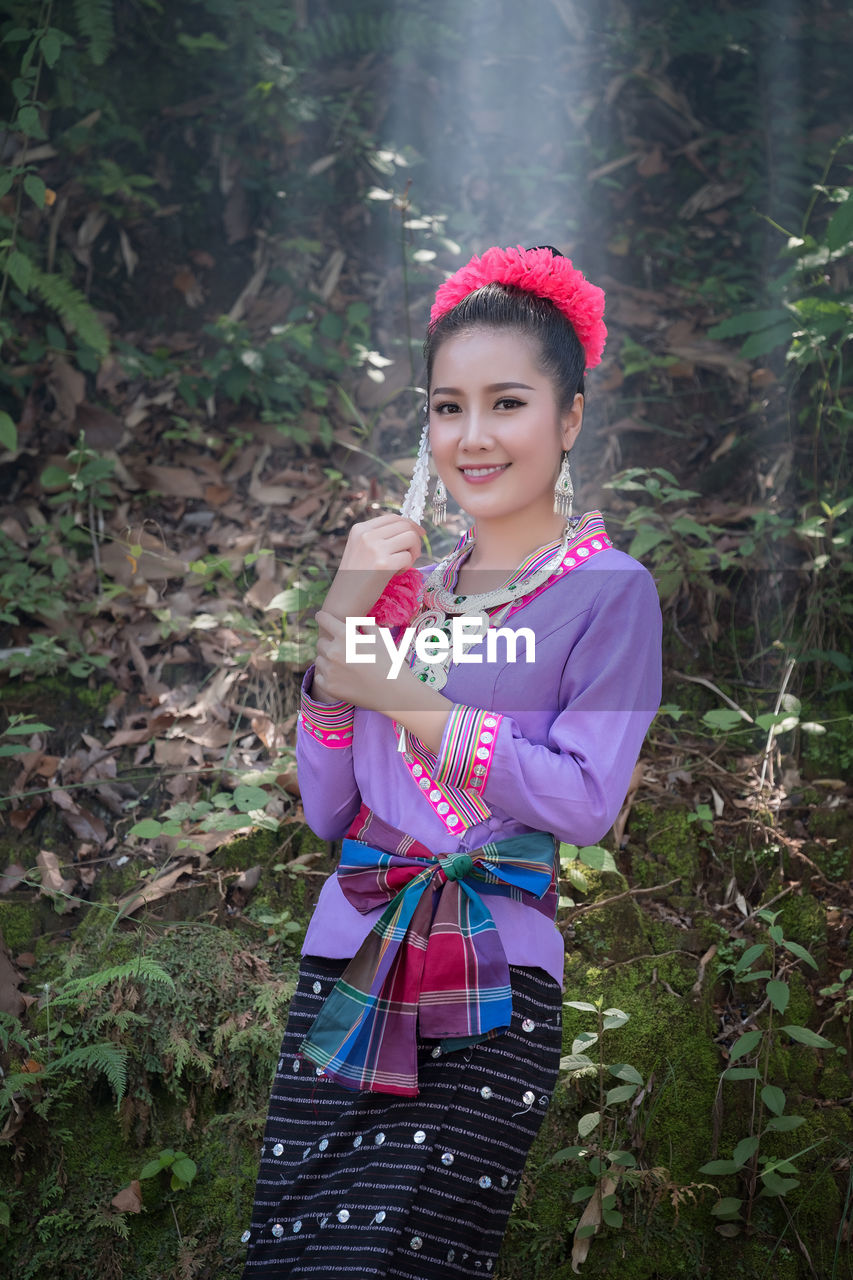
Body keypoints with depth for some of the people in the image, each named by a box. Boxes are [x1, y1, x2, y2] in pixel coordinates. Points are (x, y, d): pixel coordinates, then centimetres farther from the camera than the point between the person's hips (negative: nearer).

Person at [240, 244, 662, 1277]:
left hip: (489, 994, -5)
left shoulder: (607, 589, 0)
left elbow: (586, 800, -12)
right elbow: (328, 811, 9)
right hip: (346, 962, 5)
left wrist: (403, 697, -9)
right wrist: (341, 619, -2)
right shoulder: (406, 586, 15)